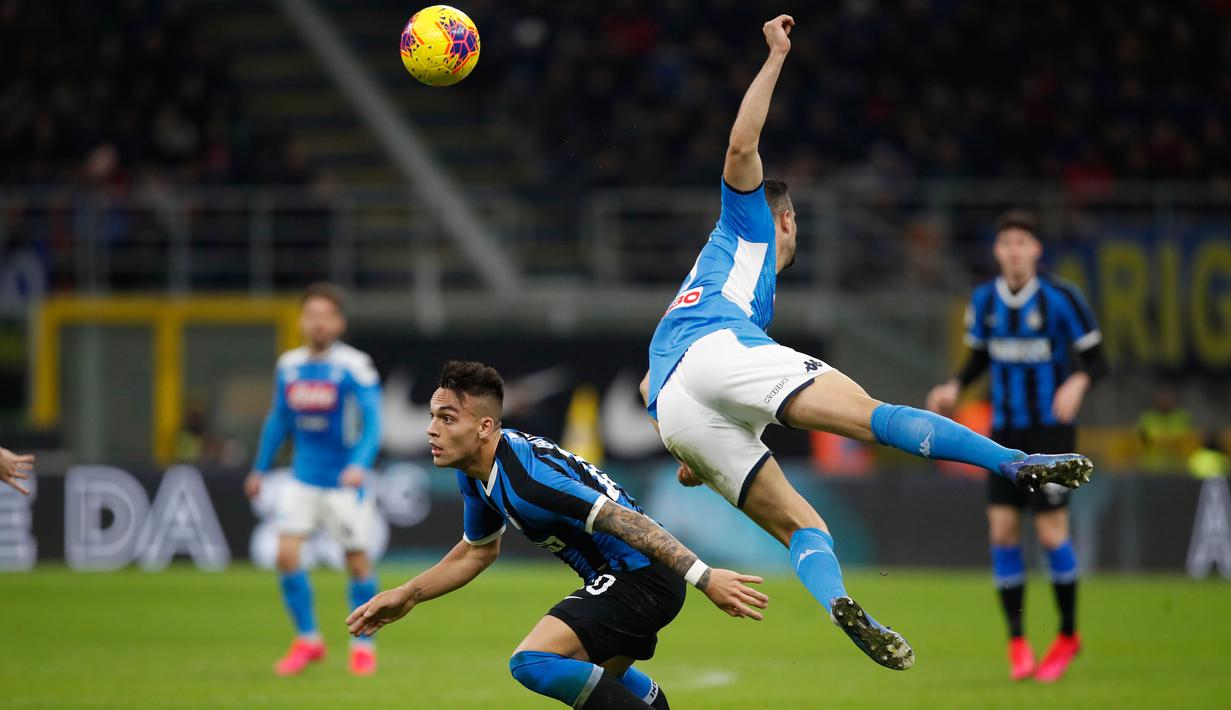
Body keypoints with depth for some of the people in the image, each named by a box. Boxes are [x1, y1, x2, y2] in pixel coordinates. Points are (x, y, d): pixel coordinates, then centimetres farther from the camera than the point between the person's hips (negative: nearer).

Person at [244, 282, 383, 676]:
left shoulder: (355, 367, -12)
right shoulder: (289, 366, 4)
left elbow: (373, 422, -17)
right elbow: (278, 420, 17)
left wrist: (360, 465, -33)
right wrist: (260, 469, 20)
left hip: (346, 481, -4)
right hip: (303, 478, 4)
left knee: (357, 562, 1)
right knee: (286, 553, -8)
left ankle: (363, 645, 17)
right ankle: (307, 640, 7)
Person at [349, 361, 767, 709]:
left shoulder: (526, 476, -27)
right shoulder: (475, 473, 3)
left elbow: (624, 520, -30)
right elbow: (478, 552, 22)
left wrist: (704, 578, -34)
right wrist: (406, 597, 17)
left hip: (643, 578, -11)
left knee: (532, 662, -23)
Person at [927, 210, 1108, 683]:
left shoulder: (1061, 298, -11)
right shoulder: (984, 300, 2)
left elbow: (1095, 359, -5)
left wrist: (1078, 382, -27)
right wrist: (954, 388, -3)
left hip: (1051, 428, -4)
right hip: (1005, 431, 4)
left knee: (1051, 532, -7)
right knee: (1002, 531, -4)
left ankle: (1068, 635, 13)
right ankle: (1017, 642, 7)